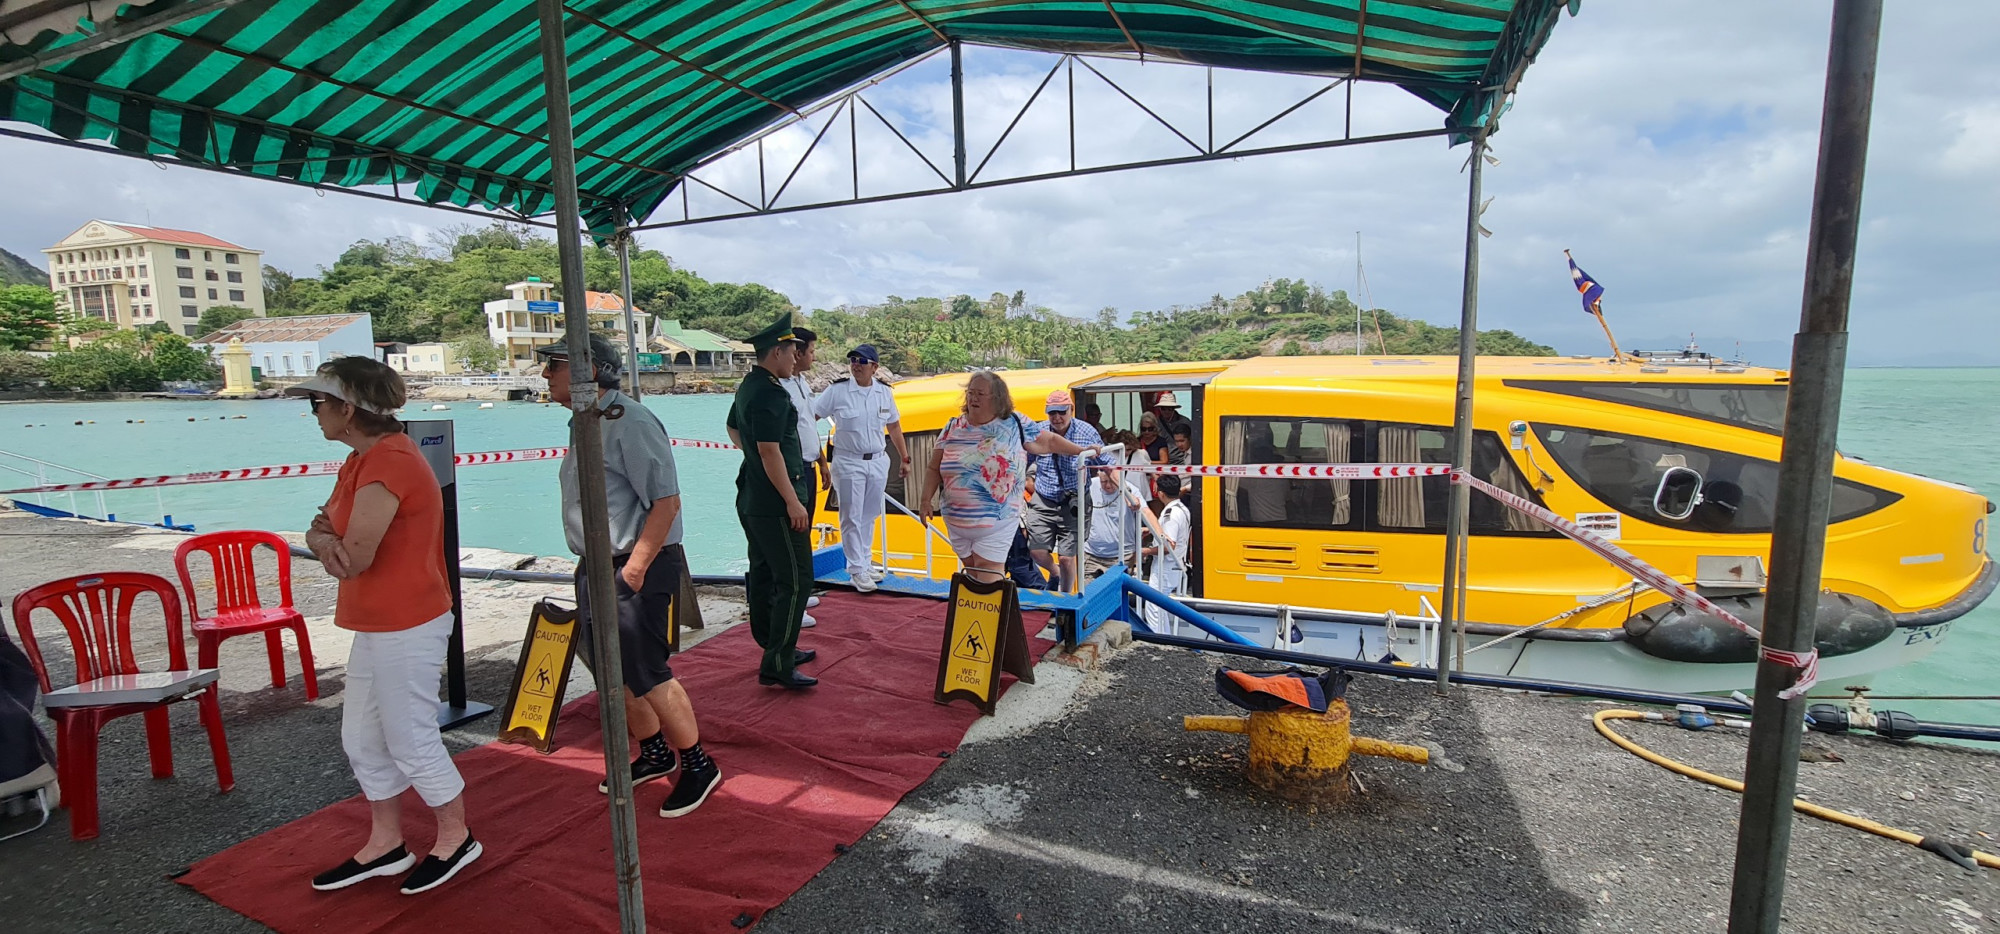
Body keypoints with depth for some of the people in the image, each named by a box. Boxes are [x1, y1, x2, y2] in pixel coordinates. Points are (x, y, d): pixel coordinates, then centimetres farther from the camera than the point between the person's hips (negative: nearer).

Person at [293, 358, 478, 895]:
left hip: (406, 628, -10)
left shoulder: (388, 465, -22)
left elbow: (354, 559, -24)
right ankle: (385, 844, 34)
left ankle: (455, 839, 23)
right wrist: (326, 539, -14)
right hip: (377, 624, 10)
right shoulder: (363, 459, 12)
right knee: (361, 739, 19)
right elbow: (323, 529, 9)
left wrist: (326, 536, -2)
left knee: (411, 741, 4)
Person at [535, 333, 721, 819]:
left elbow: (666, 501, -22)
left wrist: (635, 569, -21)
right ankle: (655, 755, 36)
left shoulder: (630, 422, -18)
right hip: (596, 569, 10)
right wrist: (591, 566, 16)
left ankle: (698, 765, 15)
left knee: (647, 675, -3)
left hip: (637, 569, -10)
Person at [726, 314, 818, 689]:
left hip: (752, 500, 11)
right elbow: (770, 450, -24)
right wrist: (793, 501, -21)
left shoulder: (747, 387, 12)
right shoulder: (771, 394, -20)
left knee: (763, 574, 17)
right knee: (795, 580, -6)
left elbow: (733, 429, 29)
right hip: (775, 504, -11)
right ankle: (777, 665, -2)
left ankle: (777, 648, 30)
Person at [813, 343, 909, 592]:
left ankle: (865, 562, 26)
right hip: (848, 463, -3)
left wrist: (904, 458, 16)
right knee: (852, 518, 0)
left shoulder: (885, 392, 3)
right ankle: (857, 570, 9)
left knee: (869, 515, 12)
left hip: (878, 462, 4)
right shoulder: (837, 390, -8)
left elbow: (894, 427, 13)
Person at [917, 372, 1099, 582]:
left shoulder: (1015, 424, -3)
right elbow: (934, 468, 8)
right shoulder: (953, 428, 4)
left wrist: (1081, 451, 2)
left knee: (988, 573, -6)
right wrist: (926, 500, 0)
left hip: (997, 523, -3)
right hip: (957, 521, 4)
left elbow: (1050, 441, 7)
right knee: (972, 572, 15)